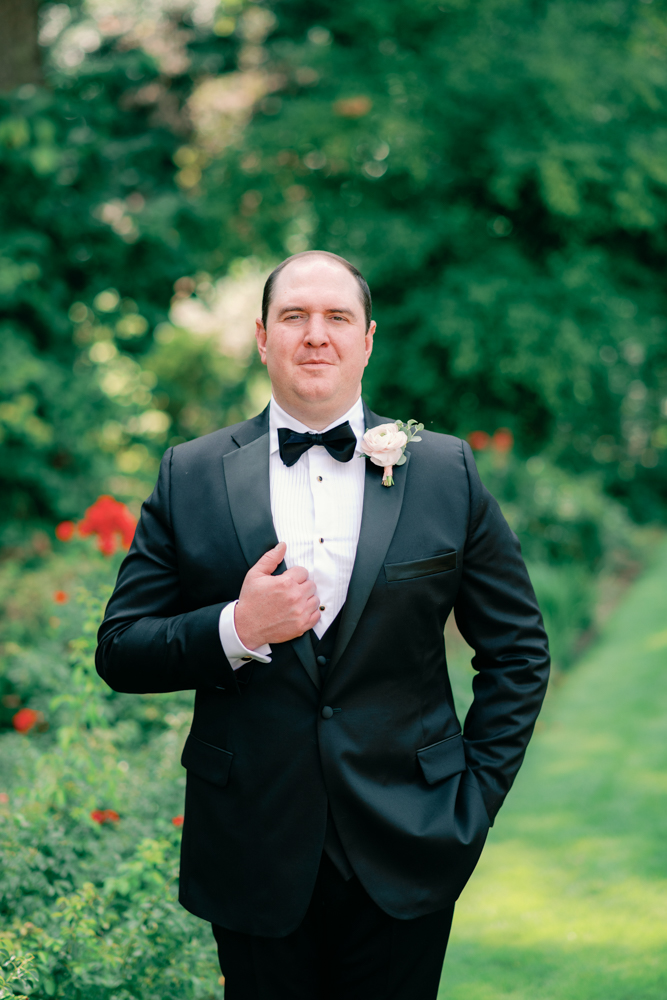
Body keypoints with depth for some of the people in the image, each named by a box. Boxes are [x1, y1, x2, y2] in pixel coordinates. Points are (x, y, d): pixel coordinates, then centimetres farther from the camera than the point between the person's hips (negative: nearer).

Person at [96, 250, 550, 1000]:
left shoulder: (446, 472, 0)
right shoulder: (189, 476, 0)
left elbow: (518, 653, 5)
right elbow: (119, 651, 0)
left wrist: (476, 798, -1)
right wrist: (236, 630, -16)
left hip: (403, 854, 0)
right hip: (252, 851, 0)